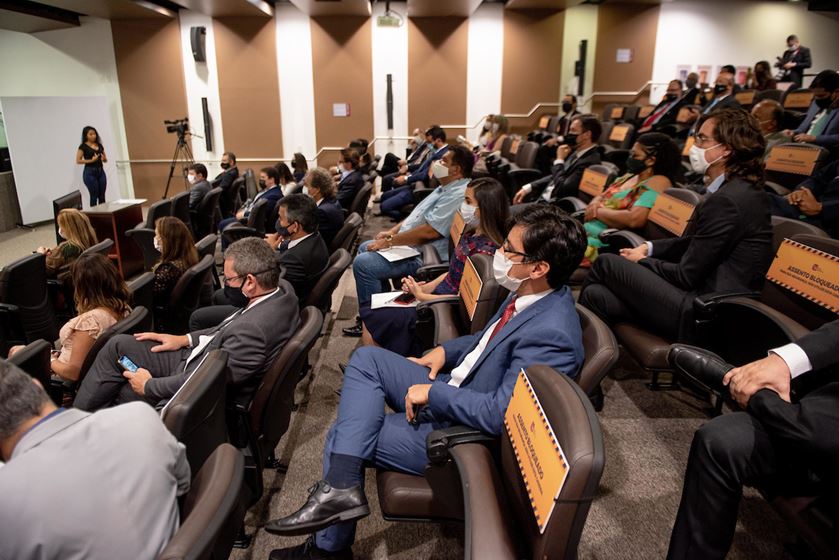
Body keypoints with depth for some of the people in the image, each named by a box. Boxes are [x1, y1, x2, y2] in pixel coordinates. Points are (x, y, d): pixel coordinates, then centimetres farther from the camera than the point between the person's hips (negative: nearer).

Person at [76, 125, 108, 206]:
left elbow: (105, 159, 18)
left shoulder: (99, 145, 12)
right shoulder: (83, 146, -4)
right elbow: (78, 161, -8)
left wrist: (104, 158, -5)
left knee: (102, 196, 5)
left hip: (101, 171, 5)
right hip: (89, 172, -5)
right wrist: (91, 160, -18)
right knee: (94, 195, -5)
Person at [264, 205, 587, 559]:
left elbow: (500, 414, -31)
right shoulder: (531, 292, -3)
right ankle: (340, 486, -6)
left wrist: (434, 393, -20)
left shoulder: (550, 334, -31)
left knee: (341, 437, -3)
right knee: (366, 359, 0)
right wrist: (446, 351, 4)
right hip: (453, 384, 9)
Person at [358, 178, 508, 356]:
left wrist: (422, 295, -13)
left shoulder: (485, 250, -25)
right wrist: (424, 287, -1)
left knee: (370, 319, -5)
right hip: (437, 293, 9)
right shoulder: (472, 235, 3)